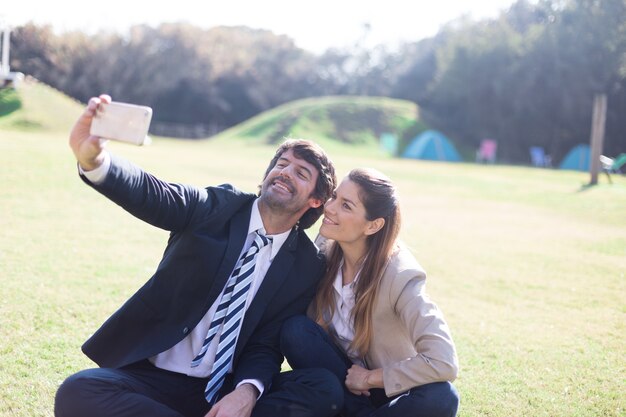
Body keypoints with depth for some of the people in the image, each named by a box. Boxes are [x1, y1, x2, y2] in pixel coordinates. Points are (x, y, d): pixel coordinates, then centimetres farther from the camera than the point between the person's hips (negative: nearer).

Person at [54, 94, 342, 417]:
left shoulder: (308, 266, 3)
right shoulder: (220, 206, 0)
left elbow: (265, 346, 0)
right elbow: (151, 195, -19)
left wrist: (247, 391, -23)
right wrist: (91, 158, -40)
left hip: (226, 391, 0)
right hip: (153, 376, 0)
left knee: (325, 389, -23)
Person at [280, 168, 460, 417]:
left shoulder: (400, 275, -24)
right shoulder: (325, 254, -11)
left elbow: (443, 363, -31)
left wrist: (369, 377, -21)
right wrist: (347, 376, -17)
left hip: (390, 386, -4)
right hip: (344, 378, 4)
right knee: (295, 329, -24)